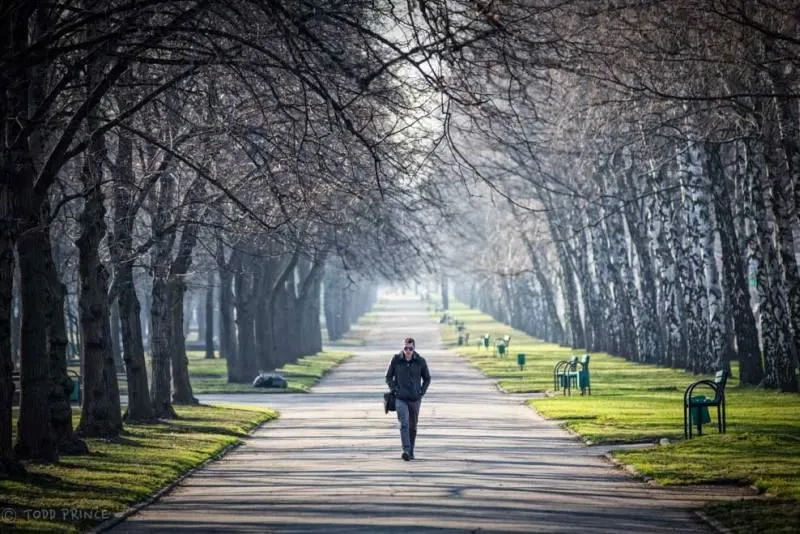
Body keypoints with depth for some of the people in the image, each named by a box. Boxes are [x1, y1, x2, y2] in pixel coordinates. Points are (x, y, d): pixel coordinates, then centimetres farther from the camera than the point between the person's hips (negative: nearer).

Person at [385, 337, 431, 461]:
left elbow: (427, 378, 11)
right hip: (400, 398, -2)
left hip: (415, 399, 2)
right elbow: (389, 377, 8)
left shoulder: (420, 361, -2)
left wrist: (422, 392, 0)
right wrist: (394, 390, -5)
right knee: (404, 424, -18)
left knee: (412, 426, 9)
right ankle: (406, 451, -26)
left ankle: (411, 452, 23)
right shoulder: (396, 360, -3)